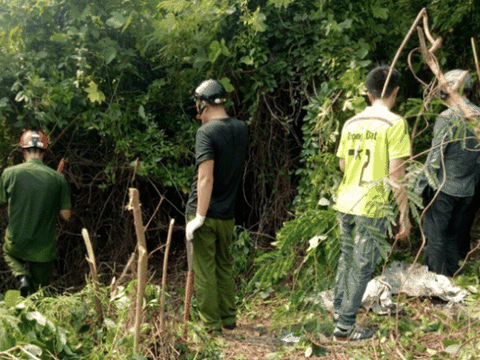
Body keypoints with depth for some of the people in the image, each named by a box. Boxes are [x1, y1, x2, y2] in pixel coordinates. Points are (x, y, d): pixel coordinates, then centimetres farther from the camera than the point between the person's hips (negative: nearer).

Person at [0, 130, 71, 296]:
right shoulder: (58, 178, -9)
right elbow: (66, 214, -4)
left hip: (16, 243, 0)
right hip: (44, 248, 1)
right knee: (41, 289, 22)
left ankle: (22, 276, 6)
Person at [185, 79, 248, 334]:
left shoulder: (206, 132, -16)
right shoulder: (241, 129, 4)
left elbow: (206, 178, -23)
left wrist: (199, 216, -21)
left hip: (205, 212, -6)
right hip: (228, 214, 6)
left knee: (204, 269, 4)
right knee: (225, 266, 18)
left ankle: (211, 324, 10)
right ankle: (229, 319, 26)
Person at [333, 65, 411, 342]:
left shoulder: (351, 123, 9)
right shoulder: (395, 124, -10)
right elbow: (396, 173, -13)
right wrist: (404, 214, -8)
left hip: (345, 203, 6)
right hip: (372, 207, -6)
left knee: (347, 260, 20)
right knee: (362, 268, 3)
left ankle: (339, 313, 30)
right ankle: (345, 328, 8)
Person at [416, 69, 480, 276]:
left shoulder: (447, 119, -14)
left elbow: (435, 158, -14)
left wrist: (420, 187, -5)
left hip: (443, 188, -6)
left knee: (435, 238, 2)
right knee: (453, 236, 16)